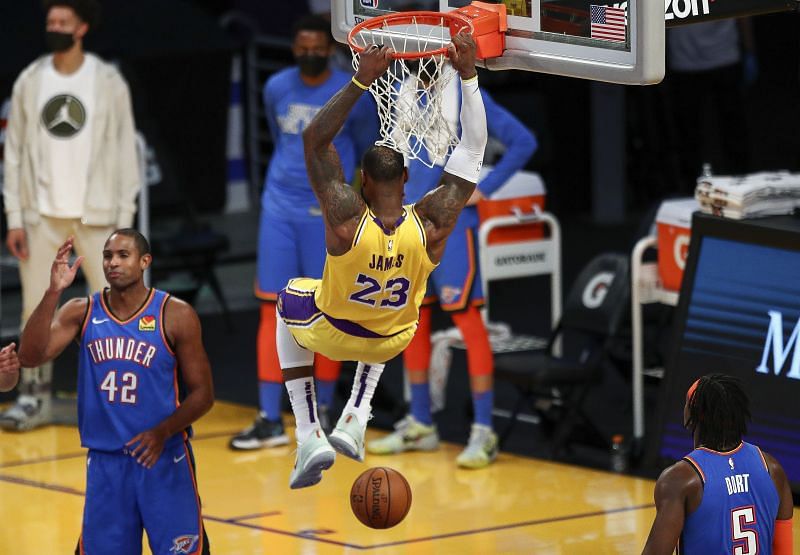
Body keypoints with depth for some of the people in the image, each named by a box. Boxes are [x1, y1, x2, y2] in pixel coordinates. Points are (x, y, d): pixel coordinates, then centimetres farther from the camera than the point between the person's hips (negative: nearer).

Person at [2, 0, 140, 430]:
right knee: (36, 309, 2)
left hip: (96, 214, -2)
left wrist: (124, 221, -4)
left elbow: (124, 152, 0)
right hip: (42, 215, 2)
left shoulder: (108, 83, -1)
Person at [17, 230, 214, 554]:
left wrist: (163, 433, -20)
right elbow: (29, 356, -15)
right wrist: (53, 292, -24)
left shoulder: (175, 316, -6)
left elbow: (202, 393, -4)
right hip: (104, 463, 2)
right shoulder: (81, 313, 0)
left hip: (163, 458, -2)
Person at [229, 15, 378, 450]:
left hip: (329, 214, -3)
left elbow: (368, 150, 9)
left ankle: (322, 412, 15)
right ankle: (270, 421, 0)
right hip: (279, 208, 3)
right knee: (273, 307, -1)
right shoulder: (276, 89, 3)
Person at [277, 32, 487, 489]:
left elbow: (315, 139, -29)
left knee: (289, 302, 33)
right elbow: (474, 149, -22)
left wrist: (362, 81, -35)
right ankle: (356, 419, 25)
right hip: (391, 343, 3)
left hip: (333, 332, -3)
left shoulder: (347, 219, -36)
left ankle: (309, 437, 23)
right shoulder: (432, 225, -30)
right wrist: (468, 76, -25)